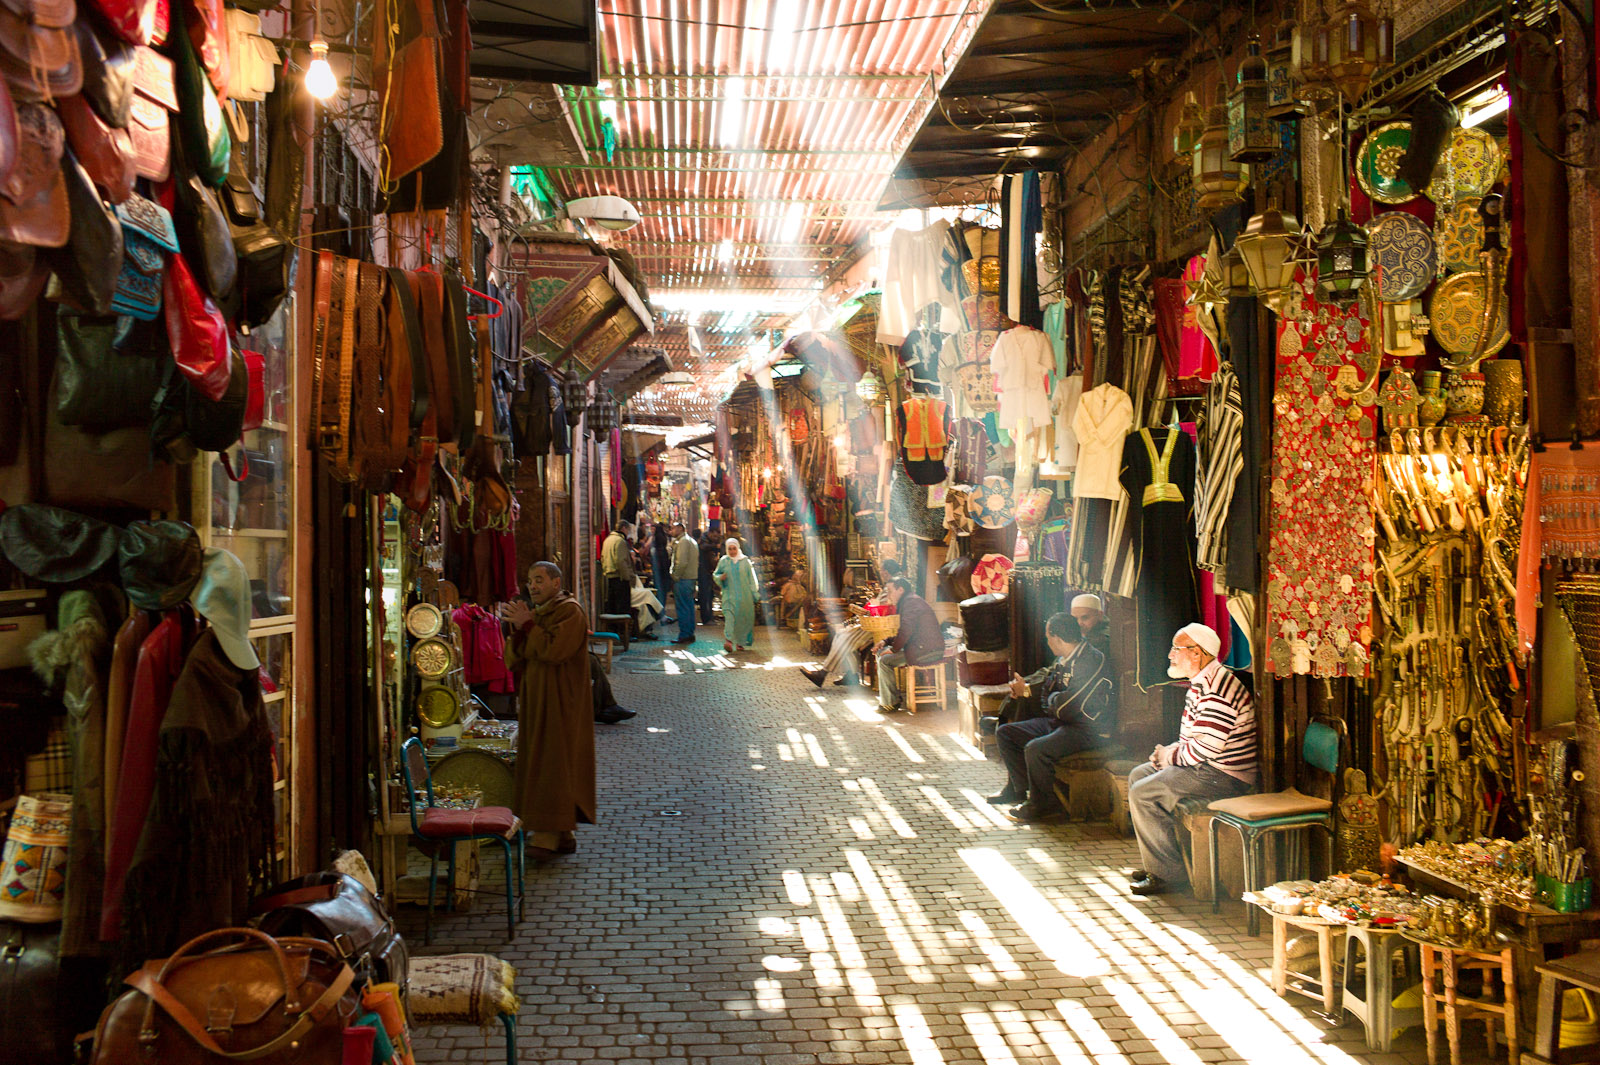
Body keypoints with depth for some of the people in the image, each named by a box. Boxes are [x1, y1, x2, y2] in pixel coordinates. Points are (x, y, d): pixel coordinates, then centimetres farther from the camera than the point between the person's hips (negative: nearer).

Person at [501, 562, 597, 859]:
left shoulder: (570, 611, -9)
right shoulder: (535, 615, 16)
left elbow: (554, 650, -23)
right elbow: (514, 661, 11)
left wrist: (526, 625, -15)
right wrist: (518, 629, -6)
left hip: (560, 704, -9)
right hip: (536, 703, 9)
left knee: (553, 766, -9)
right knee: (540, 765, 9)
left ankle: (548, 837, -9)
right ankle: (563, 835, 15)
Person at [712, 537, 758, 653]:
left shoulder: (745, 561, 4)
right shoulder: (724, 561, 6)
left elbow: (751, 578, 7)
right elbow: (715, 574, 15)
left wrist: (753, 594, 3)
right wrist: (720, 577, -8)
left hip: (744, 595, 1)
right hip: (730, 594, -1)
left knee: (743, 618, 4)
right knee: (729, 615, -18)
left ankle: (740, 642, 18)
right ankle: (728, 640, -29)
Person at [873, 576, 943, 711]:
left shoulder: (911, 601, -12)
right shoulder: (908, 601, 22)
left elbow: (907, 630, -21)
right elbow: (904, 632, 27)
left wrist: (893, 649, -11)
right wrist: (886, 641, 13)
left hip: (926, 651, -11)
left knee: (884, 660, -14)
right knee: (882, 652, 14)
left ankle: (890, 702, -7)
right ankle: (887, 696, 16)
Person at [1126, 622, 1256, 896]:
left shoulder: (1217, 689, -22)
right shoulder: (1201, 683, 14)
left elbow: (1207, 746, -28)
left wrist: (1171, 756, -11)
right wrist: (1170, 751, 5)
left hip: (1223, 776, -11)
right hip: (1204, 765, 11)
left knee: (1141, 794, -15)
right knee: (1138, 776, 15)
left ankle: (1169, 873, -8)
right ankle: (1157, 864, 17)